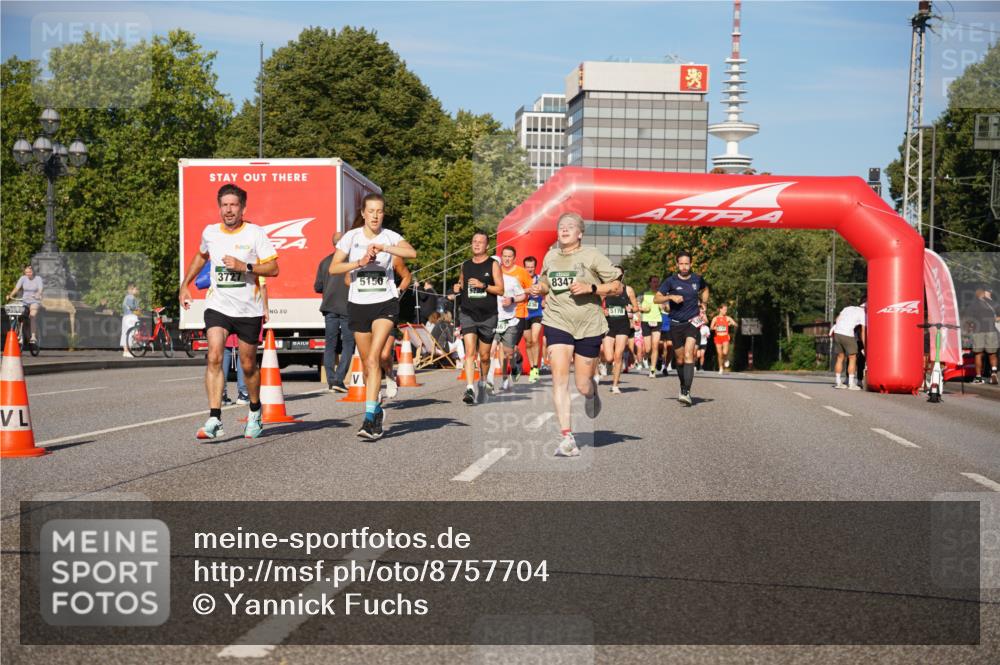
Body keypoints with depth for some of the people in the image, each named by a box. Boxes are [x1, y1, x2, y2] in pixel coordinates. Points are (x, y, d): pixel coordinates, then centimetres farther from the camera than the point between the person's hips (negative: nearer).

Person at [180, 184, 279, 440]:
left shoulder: (255, 233, -6)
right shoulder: (210, 233, 5)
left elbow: (273, 268, -10)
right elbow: (201, 255, 27)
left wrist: (244, 266, -22)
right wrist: (185, 284, 23)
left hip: (249, 310, -2)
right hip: (217, 306, 2)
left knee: (248, 365, 10)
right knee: (214, 357, -18)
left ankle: (255, 412, 35)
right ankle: (214, 419, -22)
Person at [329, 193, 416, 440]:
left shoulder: (390, 236, 0)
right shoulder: (351, 237, 3)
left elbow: (412, 253, -19)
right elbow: (333, 268, -4)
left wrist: (383, 248, -28)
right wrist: (359, 263, -18)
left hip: (385, 302, -2)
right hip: (358, 304, 2)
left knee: (373, 358, -18)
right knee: (367, 363, 10)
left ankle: (369, 417, -22)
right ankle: (377, 411, 30)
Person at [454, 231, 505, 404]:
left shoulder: (493, 264, 2)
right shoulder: (465, 265, 12)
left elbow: (500, 290, -3)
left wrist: (483, 286, -18)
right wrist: (458, 289, 2)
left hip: (488, 315, -1)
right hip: (468, 313, 1)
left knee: (484, 355, 9)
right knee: (470, 351, -15)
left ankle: (483, 381, 34)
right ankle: (469, 389, -23)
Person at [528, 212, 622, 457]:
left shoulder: (592, 256, -5)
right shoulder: (550, 256, 8)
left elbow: (617, 287, -4)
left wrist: (590, 288, -18)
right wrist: (540, 289, 4)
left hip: (589, 325, -2)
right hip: (557, 322, 2)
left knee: (583, 385, 4)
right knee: (559, 376, -16)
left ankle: (592, 395, 45)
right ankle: (566, 437, -18)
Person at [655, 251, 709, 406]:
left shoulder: (697, 279, 3)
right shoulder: (671, 281, -2)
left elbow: (705, 289, 26)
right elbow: (656, 299, -4)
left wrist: (703, 303, 12)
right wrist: (671, 296, -19)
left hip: (692, 322, -1)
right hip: (676, 324, 1)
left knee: (688, 354, -20)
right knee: (679, 359, 10)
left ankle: (686, 392, -26)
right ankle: (683, 387, 32)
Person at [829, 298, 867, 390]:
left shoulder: (849, 308, 22)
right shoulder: (863, 314, 4)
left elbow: (837, 319, 20)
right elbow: (863, 332, -1)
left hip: (837, 333, 6)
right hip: (848, 335, -6)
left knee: (840, 357, 16)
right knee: (852, 358, 5)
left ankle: (837, 382, 17)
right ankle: (851, 384, 2)